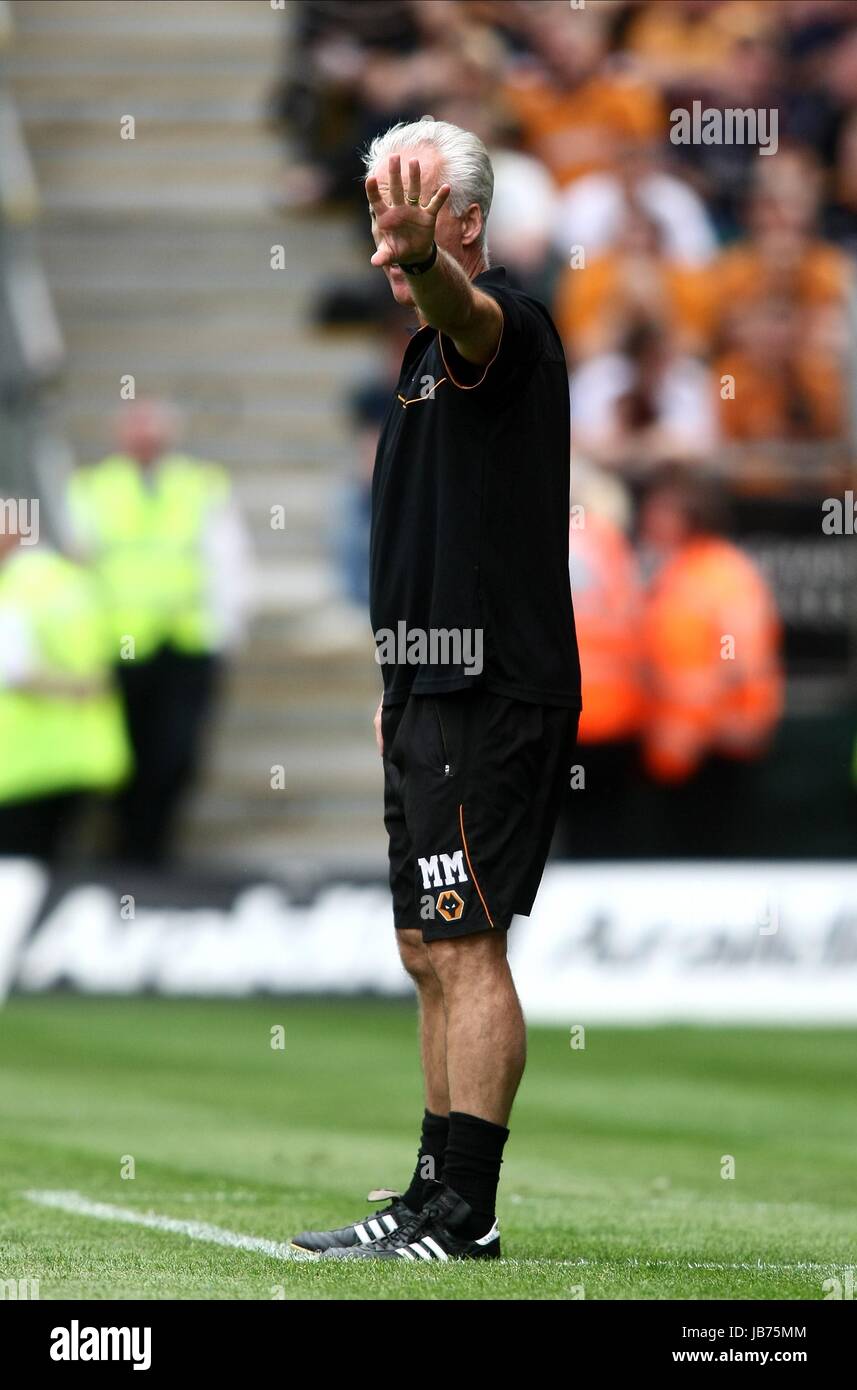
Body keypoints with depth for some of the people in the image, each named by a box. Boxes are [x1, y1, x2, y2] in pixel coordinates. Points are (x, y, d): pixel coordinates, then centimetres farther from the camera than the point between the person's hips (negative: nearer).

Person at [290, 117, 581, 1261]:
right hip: (441, 696, 11)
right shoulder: (430, 351, 20)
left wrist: (425, 263, -61)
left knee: (466, 948, -11)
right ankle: (440, 1190, 21)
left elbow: (471, 314, -39)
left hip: (492, 697, -11)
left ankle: (463, 1215, -11)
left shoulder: (502, 324, -11)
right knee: (431, 951, 14)